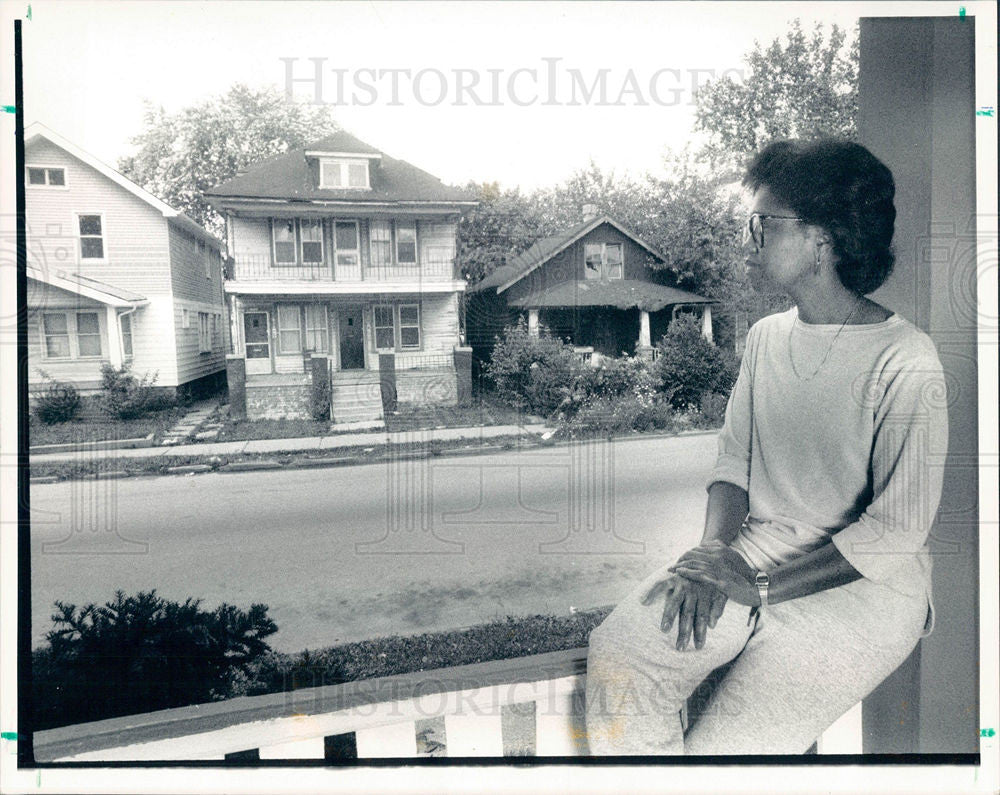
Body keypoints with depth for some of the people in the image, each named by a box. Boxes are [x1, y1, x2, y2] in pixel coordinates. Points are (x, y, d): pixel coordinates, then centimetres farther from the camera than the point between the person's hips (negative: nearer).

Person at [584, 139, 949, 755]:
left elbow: (898, 530, -15)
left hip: (864, 585, -5)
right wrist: (714, 551, -11)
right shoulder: (766, 336, 7)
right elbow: (734, 459, 8)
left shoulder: (907, 362, -14)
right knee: (617, 652, -15)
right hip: (756, 553, 5)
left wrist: (759, 584, -19)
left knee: (724, 747, -20)